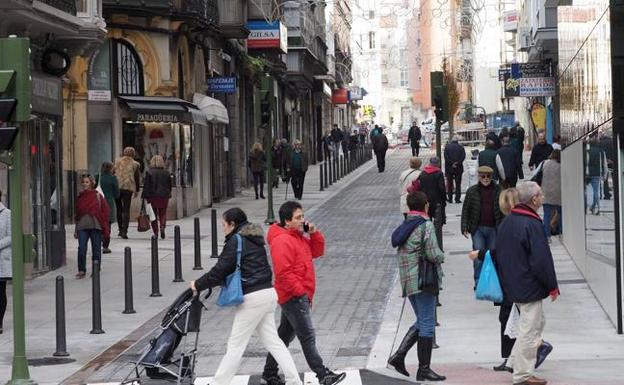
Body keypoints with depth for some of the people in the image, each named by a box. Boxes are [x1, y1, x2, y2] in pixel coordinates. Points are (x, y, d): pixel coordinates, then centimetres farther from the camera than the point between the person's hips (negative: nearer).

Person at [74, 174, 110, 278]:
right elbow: (77, 214, 17)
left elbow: (105, 211, 1)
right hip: (82, 226, 2)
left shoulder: (97, 196, 2)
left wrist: (105, 228, -5)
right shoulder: (80, 197, 12)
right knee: (81, 249, -9)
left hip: (95, 226, -2)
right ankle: (81, 270, 1)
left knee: (96, 250, 4)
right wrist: (76, 230, 15)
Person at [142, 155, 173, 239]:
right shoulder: (166, 173, 3)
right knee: (163, 213, 10)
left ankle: (155, 232, 5)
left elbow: (146, 186, -8)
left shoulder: (149, 173, -6)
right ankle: (162, 227, -16)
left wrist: (145, 197, -4)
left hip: (152, 196, -2)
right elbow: (169, 186, 9)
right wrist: (168, 195, 20)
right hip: (164, 197, 2)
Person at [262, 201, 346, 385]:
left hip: (299, 295, 10)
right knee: (307, 337, -9)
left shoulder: (298, 236, 14)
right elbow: (283, 273, -23)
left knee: (285, 335, 16)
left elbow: (317, 251, 19)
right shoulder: (282, 241, -18)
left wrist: (314, 233, 3)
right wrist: (301, 292, -19)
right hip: (294, 297, -10)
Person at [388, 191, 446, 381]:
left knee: (421, 321, 19)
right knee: (427, 324, -1)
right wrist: (441, 256, 4)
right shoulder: (426, 225, -12)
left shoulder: (404, 226, 12)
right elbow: (433, 254, -18)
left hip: (408, 280, 8)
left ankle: (398, 356, 9)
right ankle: (424, 369, 2)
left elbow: (401, 251, 12)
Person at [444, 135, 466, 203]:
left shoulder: (447, 147, -2)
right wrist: (458, 163, -11)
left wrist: (451, 164, -10)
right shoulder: (461, 147, -2)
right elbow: (463, 156, -10)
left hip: (449, 168, 0)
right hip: (458, 168, 0)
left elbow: (446, 157, -10)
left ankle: (450, 198, 11)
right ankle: (457, 199, 0)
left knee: (449, 184, 10)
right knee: (458, 184, 5)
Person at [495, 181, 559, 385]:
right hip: (529, 288, -9)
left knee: (537, 322, 24)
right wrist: (552, 286, -9)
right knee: (529, 329, -2)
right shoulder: (532, 225, -20)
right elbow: (541, 260, -19)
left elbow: (498, 252, 17)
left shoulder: (506, 222, 8)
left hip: (511, 284, 9)